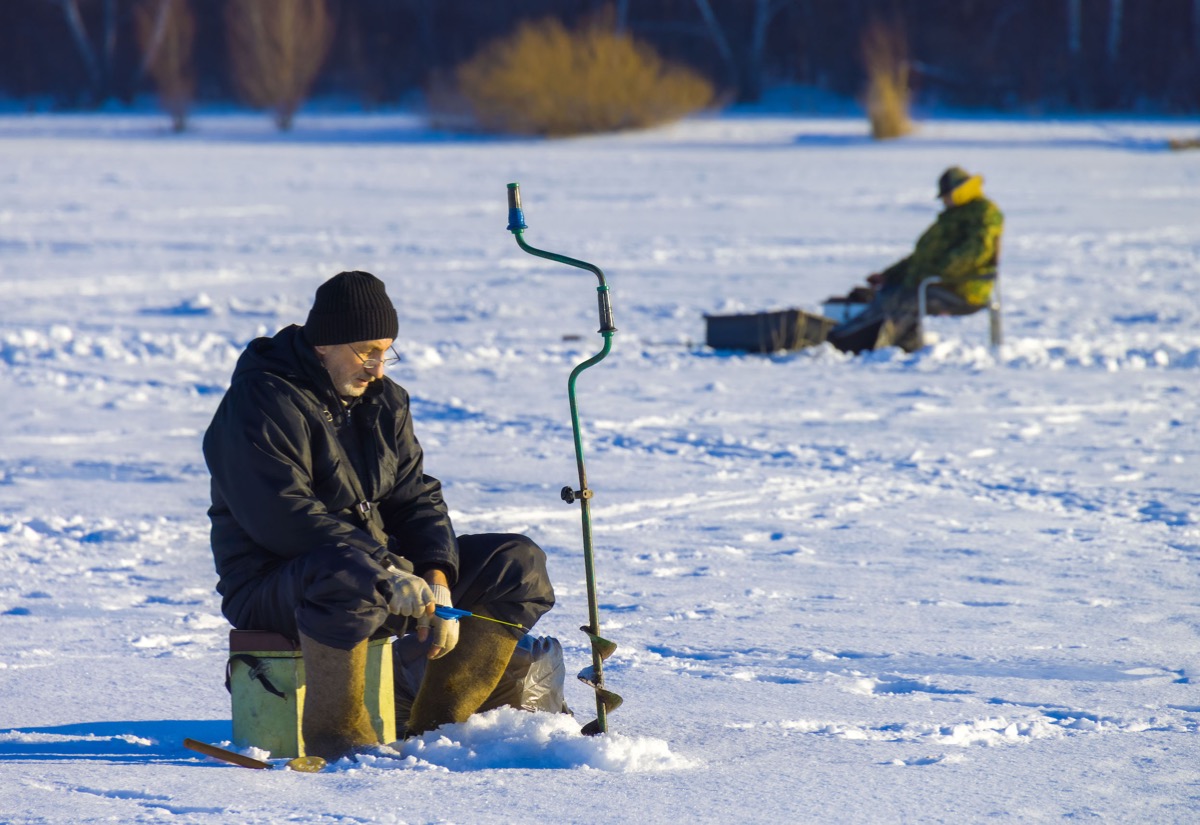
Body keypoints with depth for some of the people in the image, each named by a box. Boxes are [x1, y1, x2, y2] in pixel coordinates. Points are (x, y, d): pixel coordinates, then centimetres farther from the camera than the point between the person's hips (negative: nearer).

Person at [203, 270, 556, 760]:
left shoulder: (382, 399, 13)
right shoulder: (262, 401, -14)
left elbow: (415, 498, 11)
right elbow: (284, 517, -24)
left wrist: (438, 584, -9)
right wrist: (388, 572, -29)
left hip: (381, 567, 8)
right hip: (273, 587, -8)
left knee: (518, 564, 0)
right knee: (351, 574, -43)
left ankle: (437, 722, -3)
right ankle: (334, 731, -25)